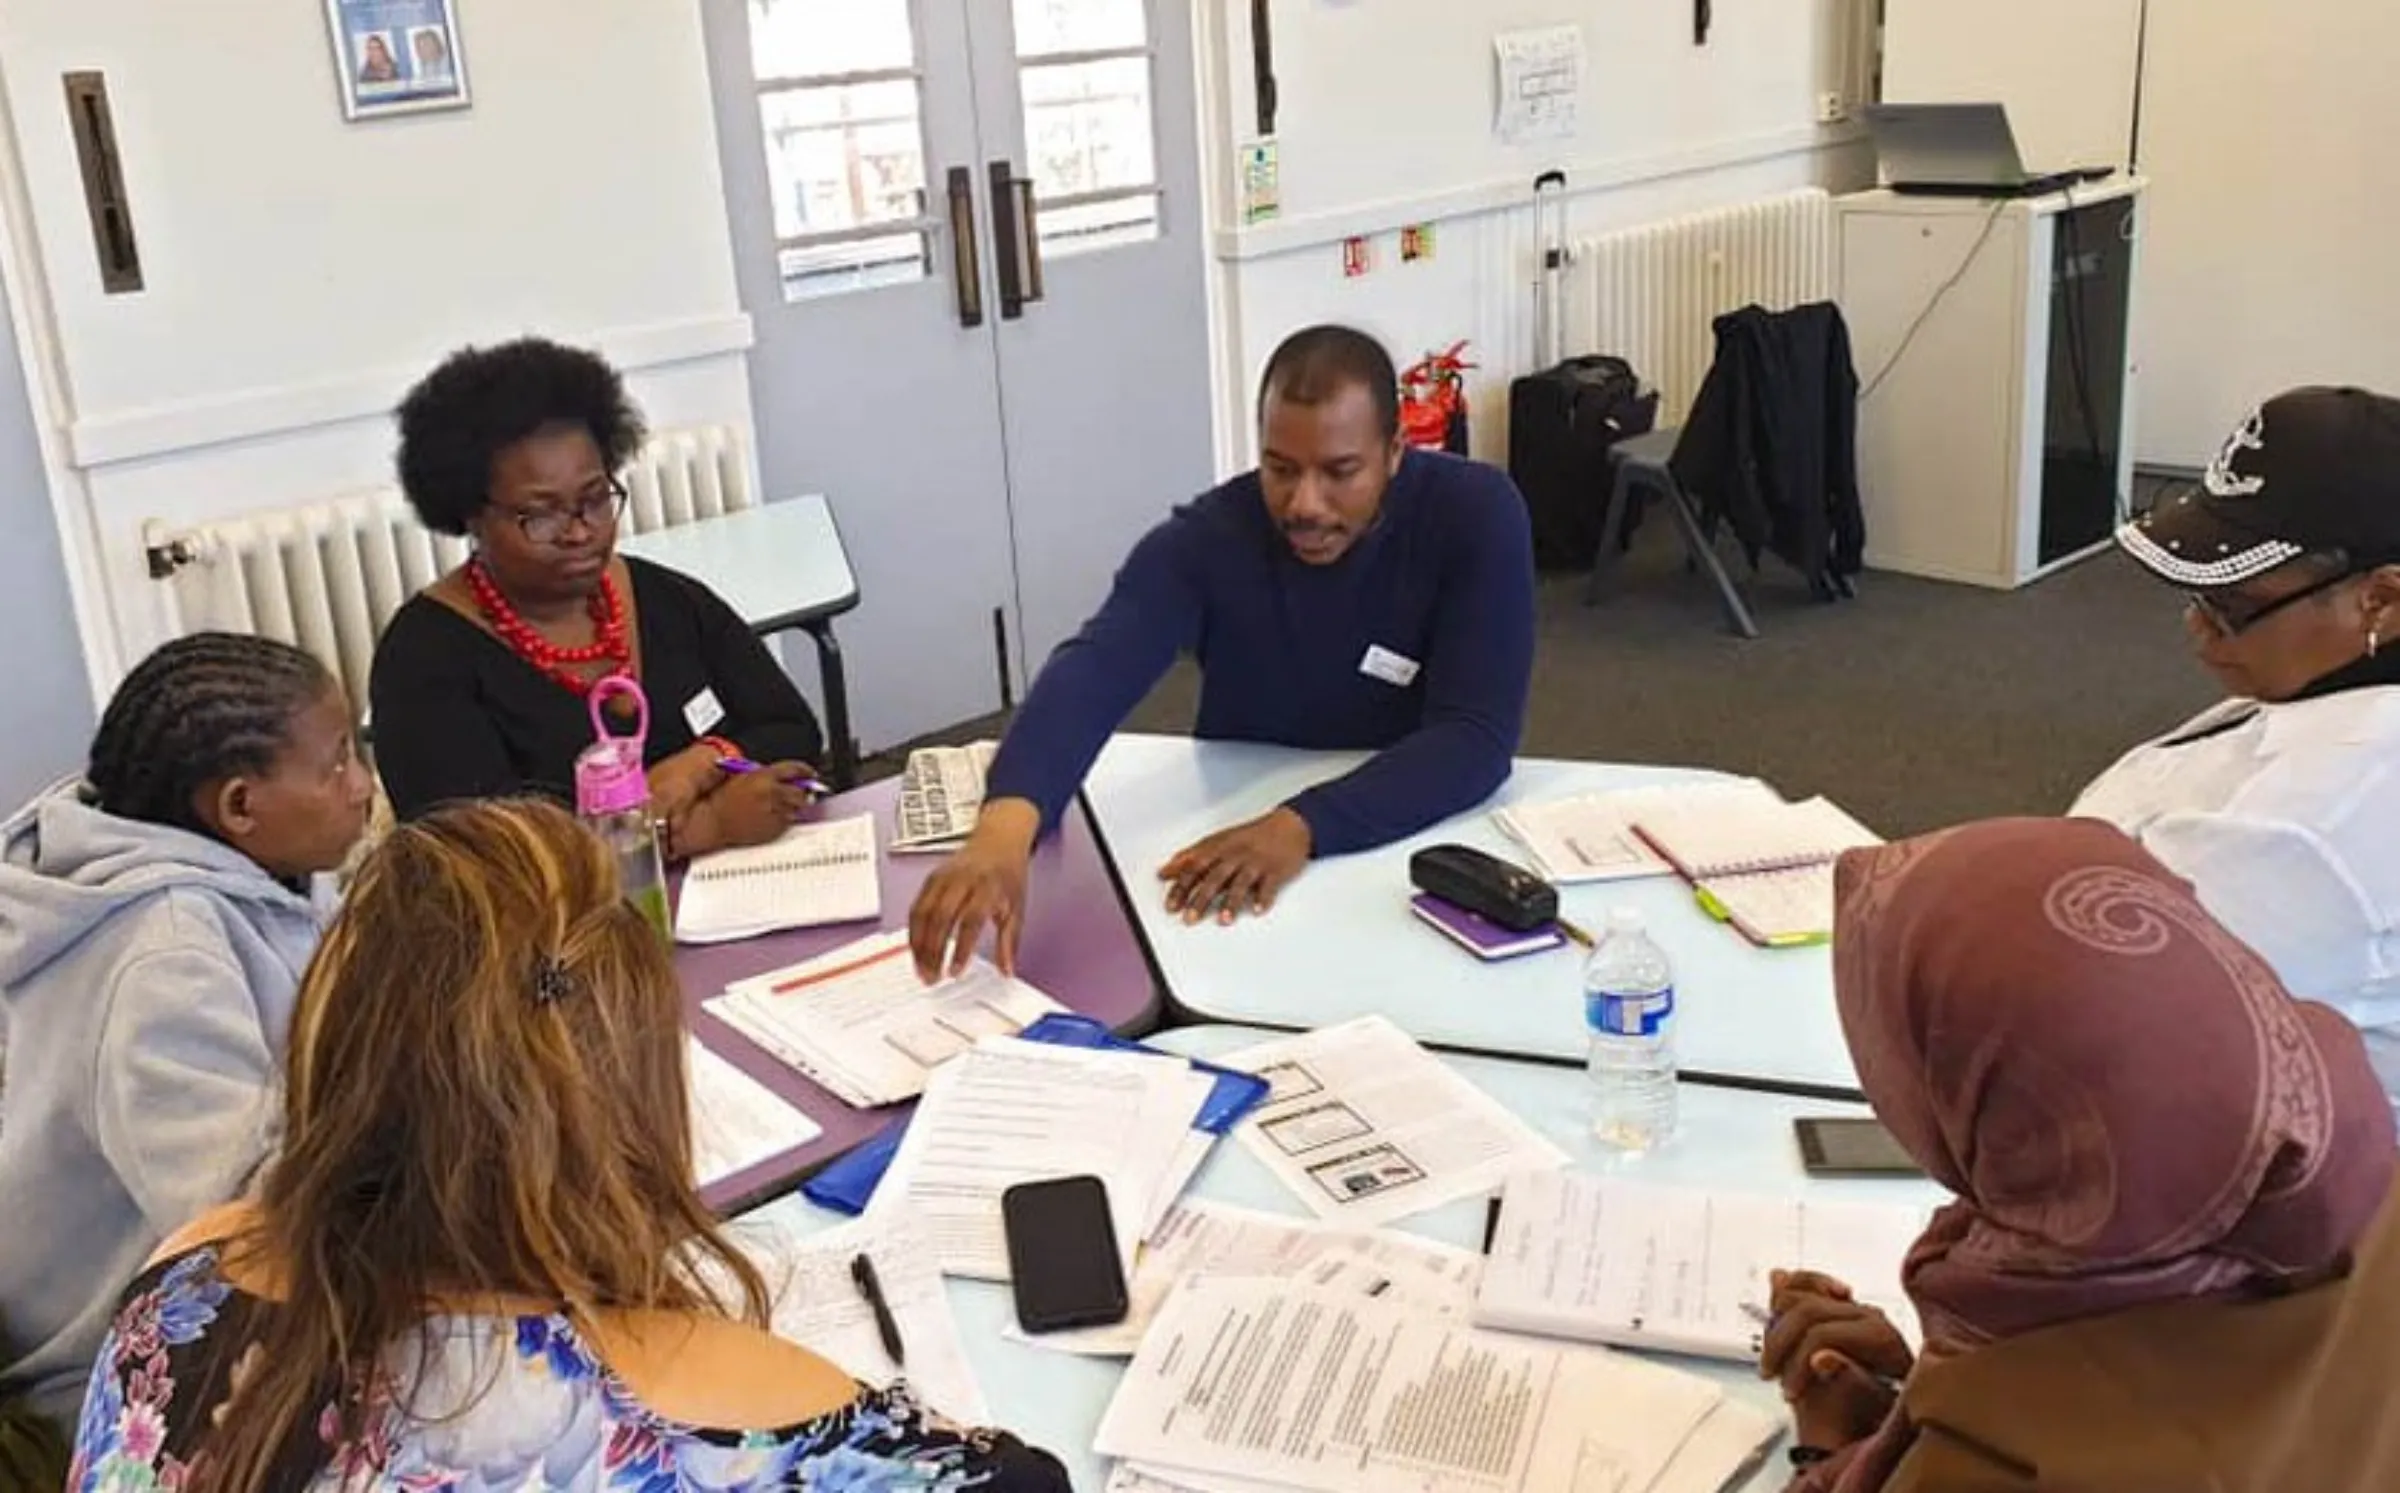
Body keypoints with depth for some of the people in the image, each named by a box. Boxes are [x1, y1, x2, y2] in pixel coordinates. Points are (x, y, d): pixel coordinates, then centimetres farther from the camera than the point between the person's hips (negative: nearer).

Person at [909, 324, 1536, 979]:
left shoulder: (1476, 515, -16)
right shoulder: (1205, 538, -15)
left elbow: (1475, 736, -22)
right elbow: (1090, 674, -31)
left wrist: (1302, 826, -37)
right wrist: (1004, 830, -51)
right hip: (1233, 847, 1)